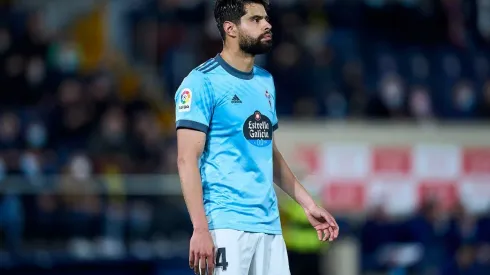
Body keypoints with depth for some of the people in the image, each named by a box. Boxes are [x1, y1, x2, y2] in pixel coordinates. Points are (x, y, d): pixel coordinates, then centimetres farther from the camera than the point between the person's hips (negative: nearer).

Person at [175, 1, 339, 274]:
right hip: (226, 225, -7)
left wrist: (308, 204, 21)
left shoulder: (265, 81, 17)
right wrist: (200, 229, -20)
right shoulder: (203, 82, -6)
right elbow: (188, 160, -12)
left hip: (269, 225, 7)